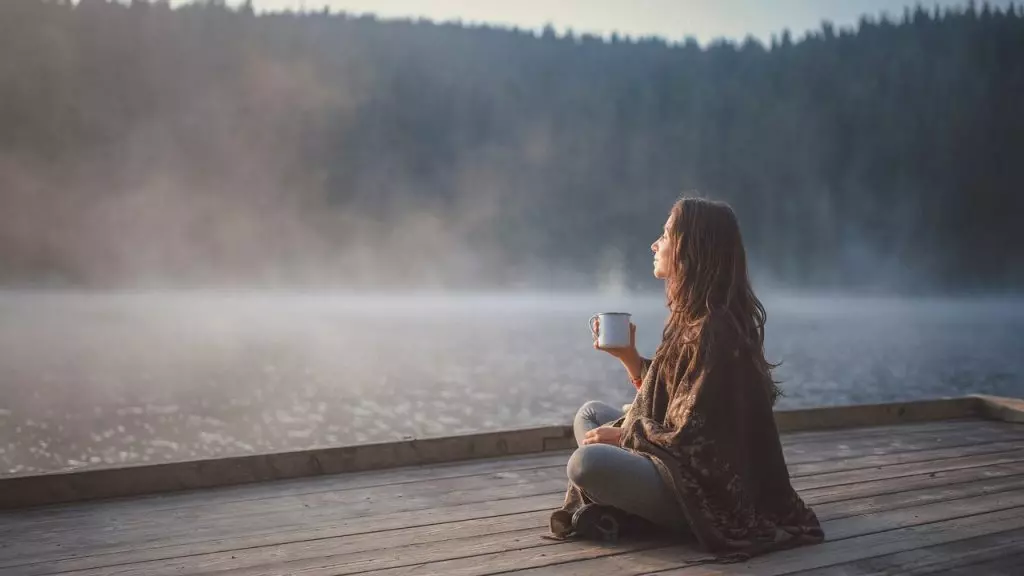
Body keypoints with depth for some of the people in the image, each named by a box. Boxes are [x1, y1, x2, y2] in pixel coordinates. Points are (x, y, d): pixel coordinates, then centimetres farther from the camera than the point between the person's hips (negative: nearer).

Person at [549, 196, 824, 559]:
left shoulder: (713, 329, -22)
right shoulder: (693, 316, 8)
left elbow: (690, 438, -22)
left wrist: (622, 436, -9)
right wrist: (627, 355, 4)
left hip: (705, 490, -11)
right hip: (682, 462, 11)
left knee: (586, 463, -30)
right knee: (590, 414, 17)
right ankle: (605, 504, -4)